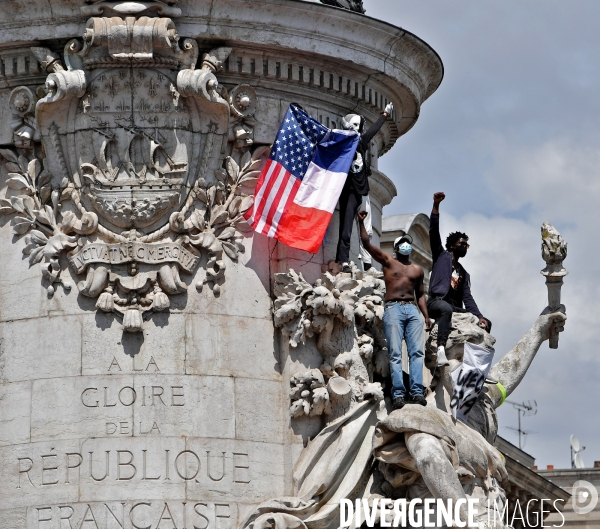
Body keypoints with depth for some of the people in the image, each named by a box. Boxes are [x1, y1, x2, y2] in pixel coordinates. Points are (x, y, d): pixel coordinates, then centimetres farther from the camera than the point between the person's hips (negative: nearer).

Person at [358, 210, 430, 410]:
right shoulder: (387, 261, 14)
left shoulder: (417, 270, 23)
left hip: (413, 310, 3)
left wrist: (426, 316, 12)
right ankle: (398, 393, -19)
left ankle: (417, 391, -17)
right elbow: (367, 244, 6)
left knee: (417, 352, -11)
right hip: (393, 309, -3)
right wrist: (361, 223, -2)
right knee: (395, 353, -12)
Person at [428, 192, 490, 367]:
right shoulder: (441, 256, 15)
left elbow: (468, 298, 20)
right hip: (437, 302, -7)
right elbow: (434, 232, 3)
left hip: (456, 308, 7)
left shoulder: (464, 273, 29)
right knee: (446, 309, -41)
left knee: (486, 324, -2)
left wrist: (479, 316, 3)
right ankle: (441, 349, -56)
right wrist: (436, 206, -9)